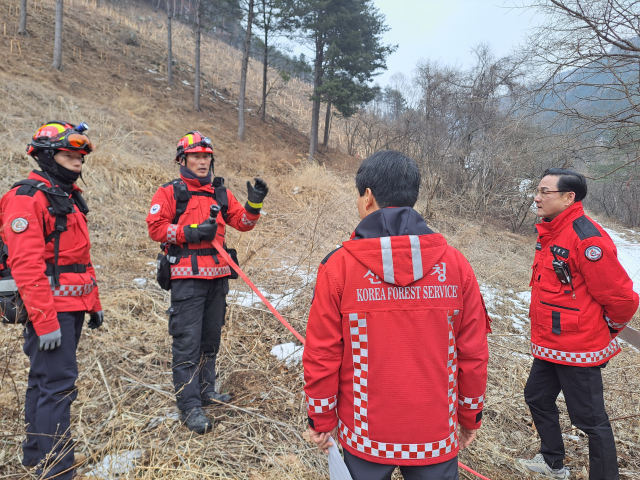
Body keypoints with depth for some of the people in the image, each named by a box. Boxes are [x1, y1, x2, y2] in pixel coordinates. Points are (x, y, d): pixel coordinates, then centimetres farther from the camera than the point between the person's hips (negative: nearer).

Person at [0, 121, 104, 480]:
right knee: (58, 386, -7)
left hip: (72, 308, 10)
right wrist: (45, 322, -23)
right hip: (50, 310, -10)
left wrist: (93, 303, 19)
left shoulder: (68, 197, 16)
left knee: (44, 380, 19)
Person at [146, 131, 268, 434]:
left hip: (218, 276, 6)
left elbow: (242, 223, 10)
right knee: (187, 342, -3)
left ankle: (205, 390, 30)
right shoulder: (170, 192, 1)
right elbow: (155, 227, -8)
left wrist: (254, 205, -8)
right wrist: (191, 232, -17)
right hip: (187, 278, -5)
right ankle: (189, 406, 4)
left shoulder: (221, 193, 15)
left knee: (211, 338, 15)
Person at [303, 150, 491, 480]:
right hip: (437, 439, 1)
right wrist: (470, 416, 12)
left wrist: (321, 419, 5)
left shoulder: (339, 266, -13)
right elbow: (473, 352, -2)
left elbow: (321, 354, -9)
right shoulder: (455, 264, -8)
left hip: (365, 436, -1)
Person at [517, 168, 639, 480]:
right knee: (537, 398, 22)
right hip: (549, 346, 10)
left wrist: (608, 328, -2)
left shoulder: (586, 239, -23)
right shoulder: (551, 234, 6)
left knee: (590, 419, 5)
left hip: (577, 351, -10)